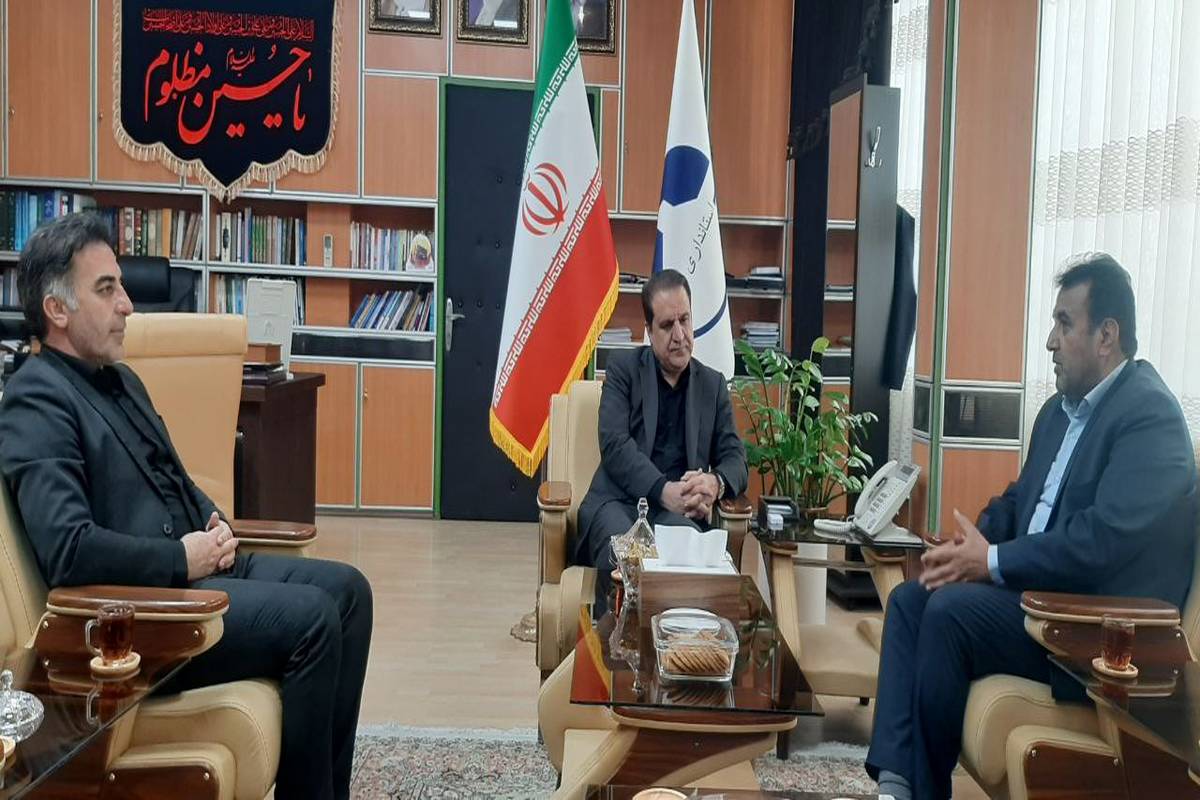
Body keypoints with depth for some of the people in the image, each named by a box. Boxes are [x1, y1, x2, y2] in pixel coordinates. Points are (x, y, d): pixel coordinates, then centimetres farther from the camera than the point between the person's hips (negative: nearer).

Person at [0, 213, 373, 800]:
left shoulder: (120, 379, 17)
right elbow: (68, 550, -26)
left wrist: (213, 522, 5)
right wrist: (181, 558, -16)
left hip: (195, 566, 10)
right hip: (135, 603, -10)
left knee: (346, 588, 1)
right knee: (312, 616, -24)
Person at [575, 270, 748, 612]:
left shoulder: (713, 384, 18)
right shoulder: (622, 368, 9)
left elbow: (736, 459, 14)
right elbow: (615, 445, -5)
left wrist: (716, 483, -12)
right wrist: (664, 491, -20)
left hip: (677, 510, 2)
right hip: (619, 501, -2)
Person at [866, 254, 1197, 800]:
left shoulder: (1151, 416, -15)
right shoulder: (1059, 410, 14)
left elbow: (1104, 539, -26)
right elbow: (1017, 501, 17)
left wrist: (993, 562, -19)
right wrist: (971, 548, -4)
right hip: (1040, 591, 9)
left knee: (951, 608, -25)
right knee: (909, 599, -3)